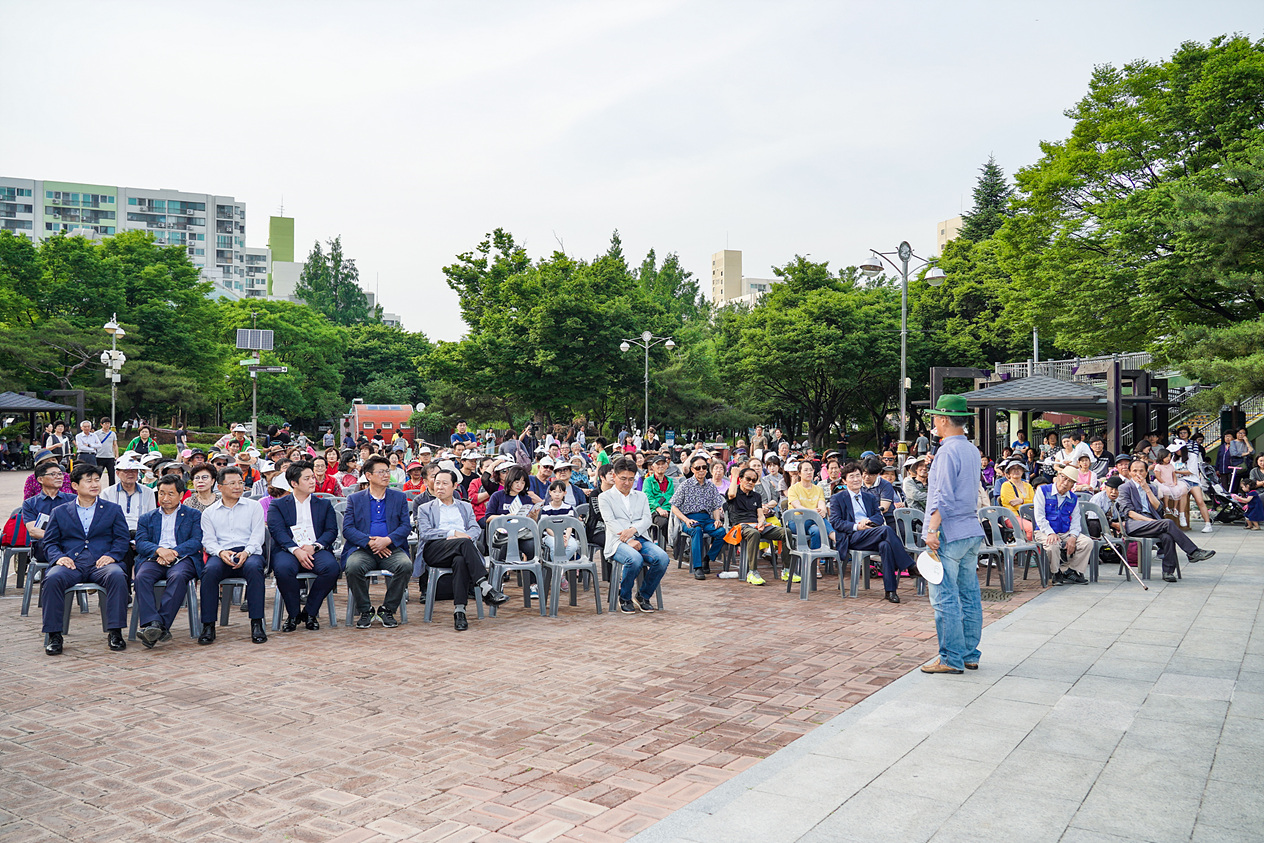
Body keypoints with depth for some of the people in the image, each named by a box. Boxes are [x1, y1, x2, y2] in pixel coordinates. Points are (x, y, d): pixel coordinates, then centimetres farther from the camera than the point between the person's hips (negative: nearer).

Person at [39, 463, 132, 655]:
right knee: (52, 579, -32)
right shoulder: (60, 512, 19)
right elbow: (49, 542, 14)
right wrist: (58, 557, -8)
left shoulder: (113, 509, 18)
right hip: (70, 563, 1)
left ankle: (115, 632, -27)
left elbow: (123, 539, 10)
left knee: (117, 576, -34)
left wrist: (112, 555, -10)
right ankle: (53, 635, -20)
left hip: (101, 562, -1)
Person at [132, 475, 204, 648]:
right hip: (154, 559, 2)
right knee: (142, 577, -32)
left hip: (182, 558, -2)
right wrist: (159, 550, -13)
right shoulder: (147, 518, 26)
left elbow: (197, 542, 4)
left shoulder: (194, 515, 19)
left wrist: (174, 552, -13)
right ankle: (152, 624, -44)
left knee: (178, 576, -37)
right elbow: (140, 543, 9)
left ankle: (161, 625, -44)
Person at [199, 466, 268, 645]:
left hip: (248, 553, -1)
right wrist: (221, 552, -15)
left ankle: (257, 624, -34)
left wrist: (246, 552, -15)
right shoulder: (209, 512, 20)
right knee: (210, 571, -33)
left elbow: (257, 535, 5)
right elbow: (208, 540, 8)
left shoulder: (253, 506, 16)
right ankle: (208, 626, -27)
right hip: (221, 554, 1)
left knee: (254, 567, -36)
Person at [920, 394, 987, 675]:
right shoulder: (973, 451, 14)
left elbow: (943, 496, -20)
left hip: (949, 534, -9)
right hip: (972, 531, 9)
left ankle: (952, 659, -1)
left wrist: (932, 530, -19)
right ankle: (970, 655, 18)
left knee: (945, 598, -4)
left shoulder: (947, 452, -14)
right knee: (969, 596, 11)